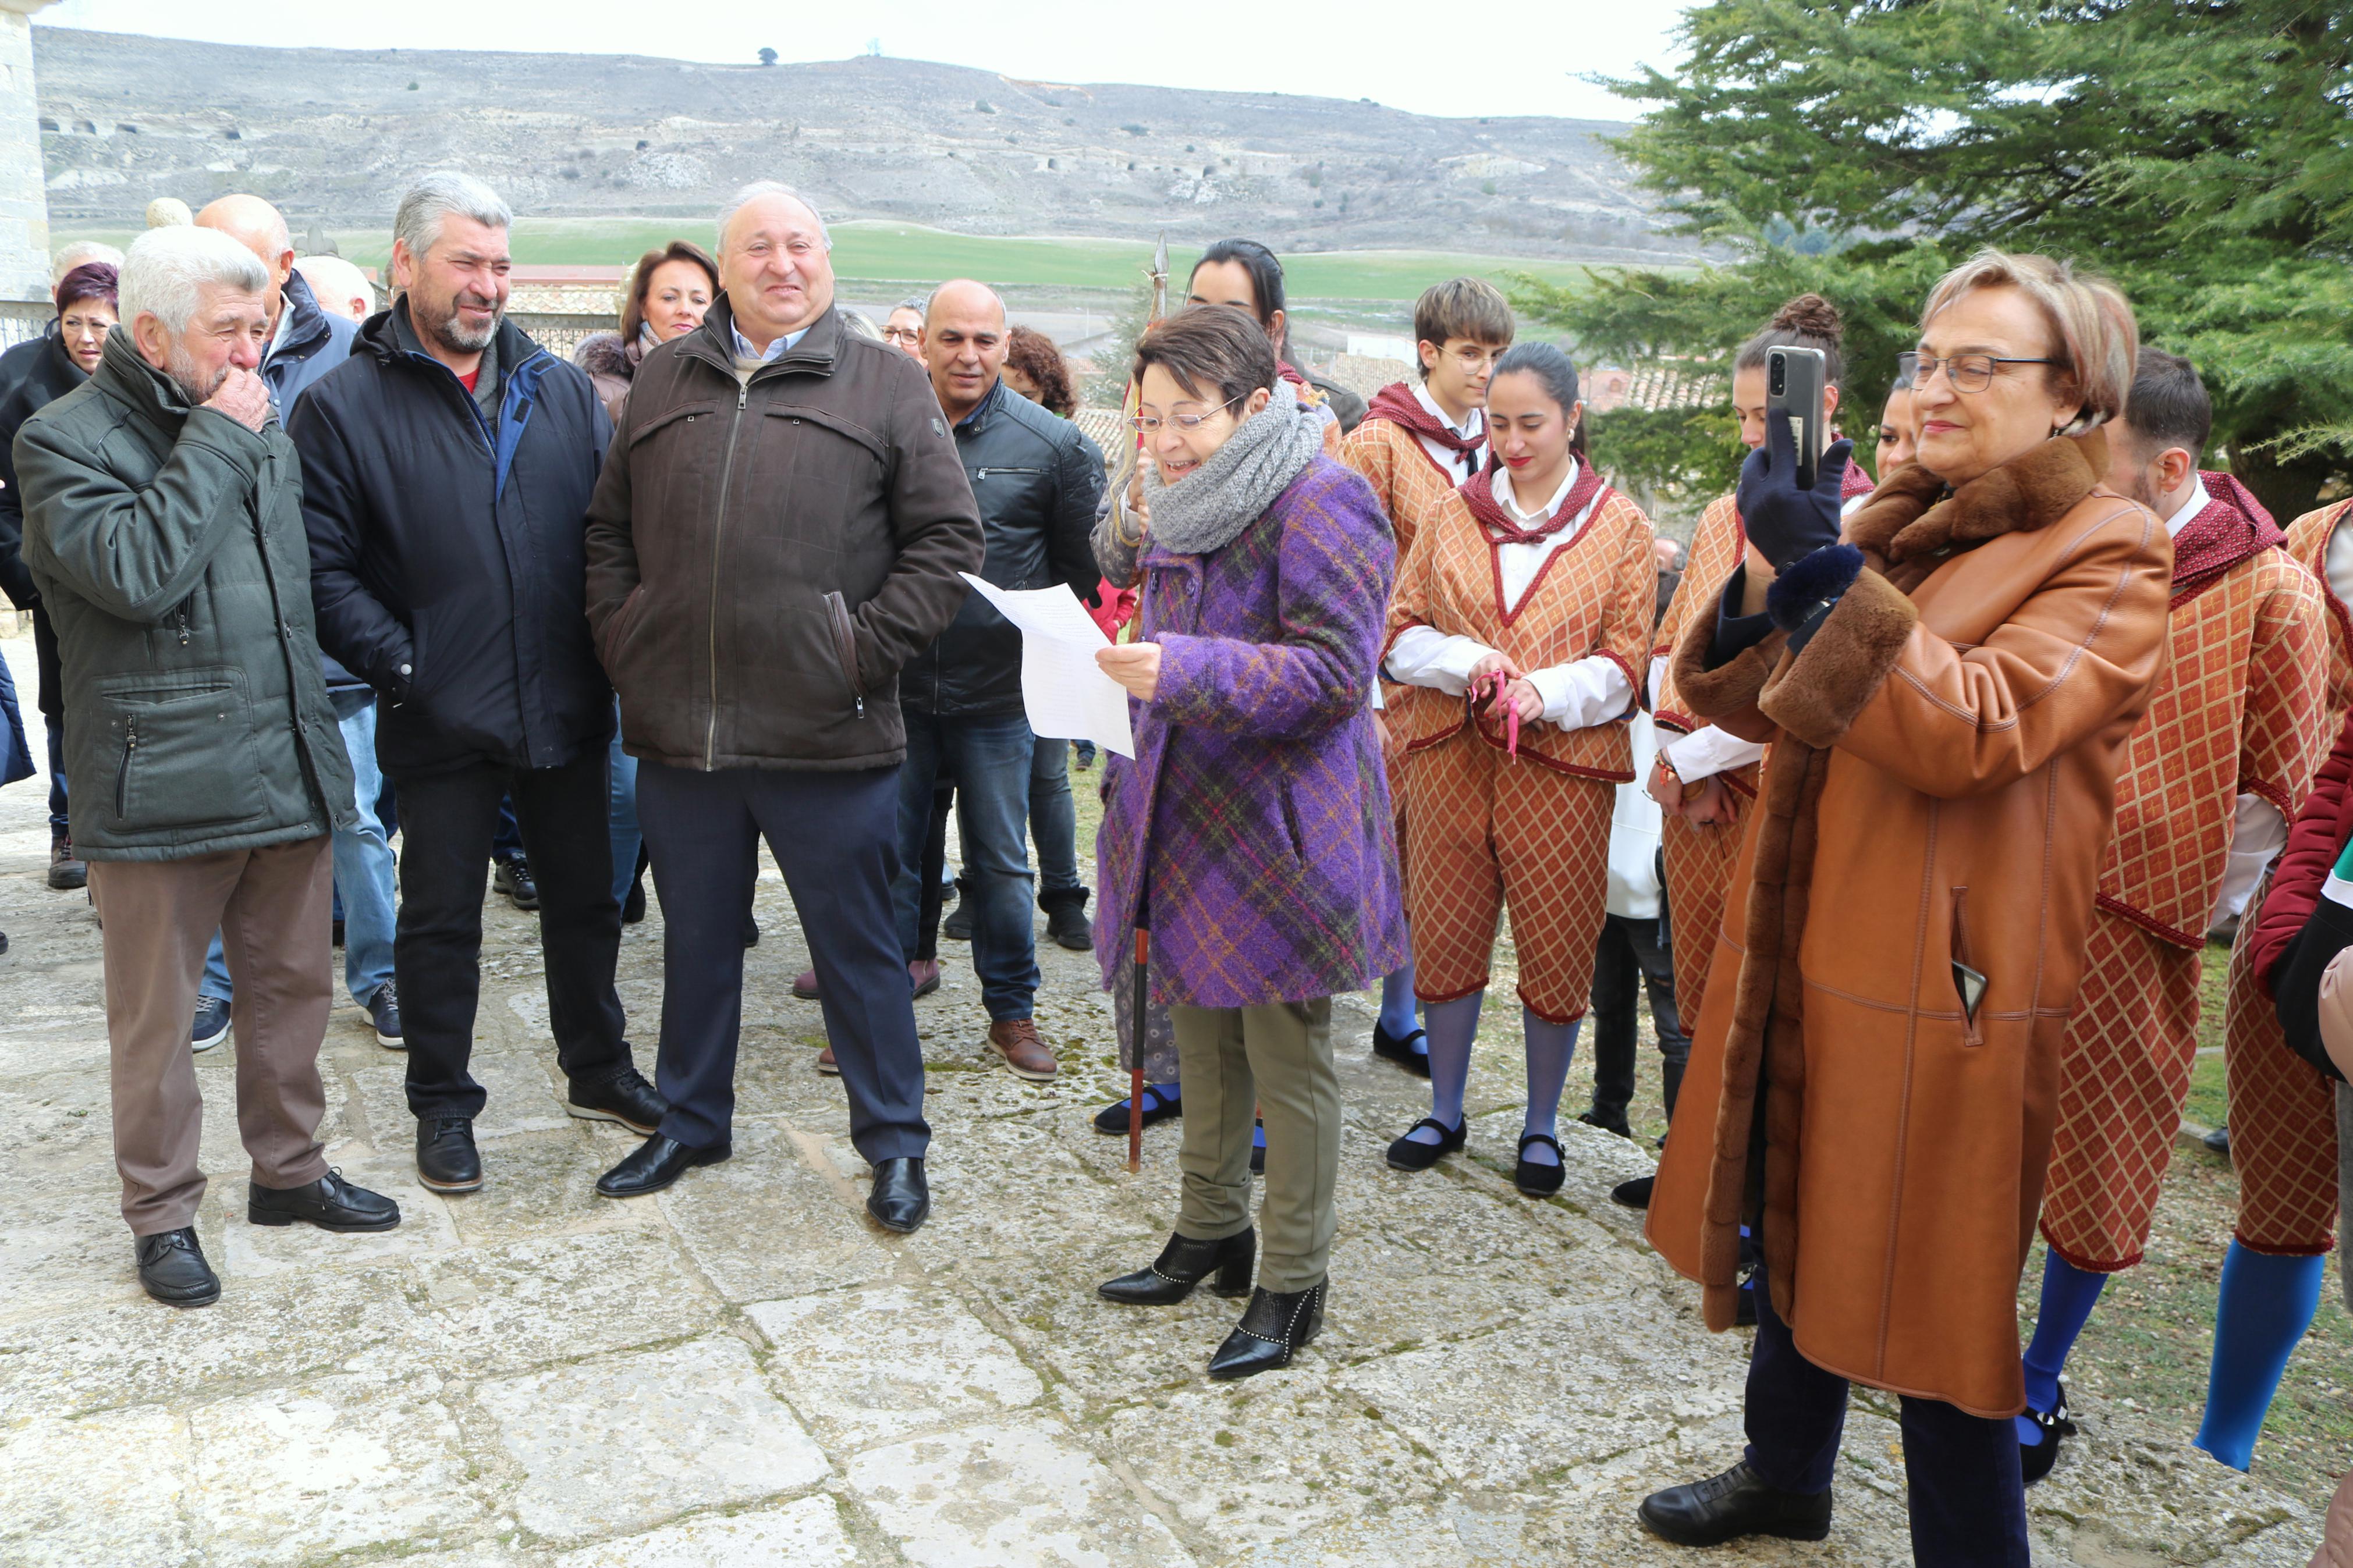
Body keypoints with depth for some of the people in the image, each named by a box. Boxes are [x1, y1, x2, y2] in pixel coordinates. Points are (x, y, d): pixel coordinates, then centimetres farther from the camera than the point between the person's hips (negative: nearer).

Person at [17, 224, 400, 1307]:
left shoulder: (263, 429, 13)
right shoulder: (65, 440, -7)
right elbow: (135, 572, -24)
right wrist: (217, 443, -17)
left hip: (288, 770, 6)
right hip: (159, 788, -6)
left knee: (293, 986, 15)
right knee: (157, 1016, 6)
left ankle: (289, 1168, 31)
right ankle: (163, 1212, 21)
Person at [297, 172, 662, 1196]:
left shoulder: (561, 391, 8)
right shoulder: (345, 405, -4)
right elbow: (323, 566, -7)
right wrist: (400, 664, -15)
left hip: (567, 712, 4)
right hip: (441, 722, -3)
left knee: (584, 899, 16)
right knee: (441, 919, 9)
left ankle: (597, 1071, 34)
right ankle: (443, 1106, 26)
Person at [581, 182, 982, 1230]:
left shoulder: (886, 385, 1)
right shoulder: (665, 380, 12)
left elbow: (947, 537, -3)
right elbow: (609, 528, 17)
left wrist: (868, 646, -10)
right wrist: (620, 634, 4)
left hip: (828, 740, -3)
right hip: (678, 733, 4)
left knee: (857, 947, 7)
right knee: (696, 941, 18)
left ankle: (895, 1142, 22)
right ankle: (692, 1120, 36)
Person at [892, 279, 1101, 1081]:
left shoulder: (1054, 444, -3)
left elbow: (1085, 571, 3)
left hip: (999, 691, -1)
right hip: (894, 684, 1)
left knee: (1001, 861, 9)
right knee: (886, 855, 9)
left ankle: (1012, 1009, 25)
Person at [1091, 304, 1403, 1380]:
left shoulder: (1320, 502, -15)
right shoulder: (1183, 504, 12)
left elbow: (1334, 673, -23)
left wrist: (1184, 669, -31)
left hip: (1280, 835, -8)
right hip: (1187, 818, 8)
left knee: (1288, 1066, 3)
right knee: (1203, 1041, 19)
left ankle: (1292, 1287, 18)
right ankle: (1210, 1234, 37)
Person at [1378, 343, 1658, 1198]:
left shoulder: (1620, 526, 4)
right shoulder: (1451, 518, 10)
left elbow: (1626, 660, -1)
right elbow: (1401, 632, 6)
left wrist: (1546, 691, -19)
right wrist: (1466, 660, -14)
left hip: (1563, 762, -2)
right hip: (1450, 756, 2)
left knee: (1557, 949, 4)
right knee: (1444, 934, 8)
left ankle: (1541, 1126, 23)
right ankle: (1444, 1112, 27)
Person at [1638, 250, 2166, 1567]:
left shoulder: (2107, 558, -9)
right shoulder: (1896, 525, 11)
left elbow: (1977, 731, -24)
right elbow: (1753, 703, 7)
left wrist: (1829, 572, -27)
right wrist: (1770, 577, -11)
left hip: (1940, 978, -7)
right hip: (1813, 954, 7)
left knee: (1933, 1291, 4)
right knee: (1800, 1227, 21)